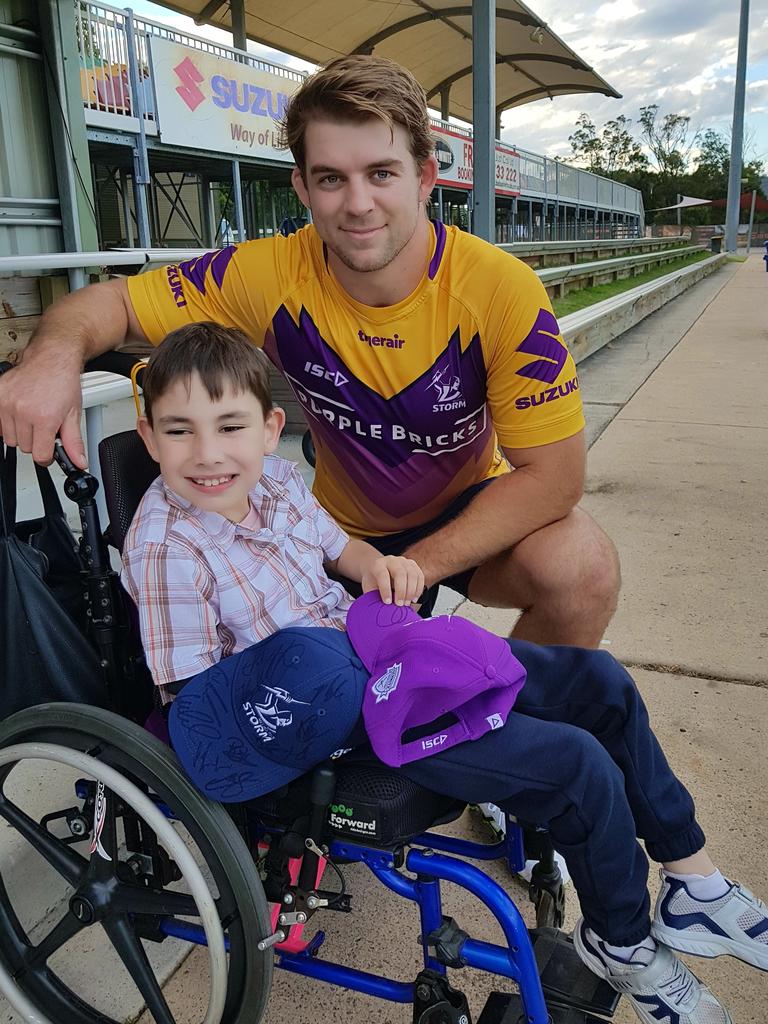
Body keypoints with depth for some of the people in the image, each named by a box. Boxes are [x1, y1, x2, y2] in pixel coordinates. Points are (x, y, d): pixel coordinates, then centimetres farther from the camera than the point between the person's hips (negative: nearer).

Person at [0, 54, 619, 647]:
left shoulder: (503, 291, -25)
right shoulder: (271, 276, -20)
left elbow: (552, 475, -22)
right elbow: (114, 302, -9)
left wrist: (416, 567, -28)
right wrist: (57, 353, -34)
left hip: (471, 516, -1)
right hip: (344, 530, 2)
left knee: (582, 567, -28)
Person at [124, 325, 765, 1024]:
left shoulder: (274, 477, 0)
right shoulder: (166, 548, -20)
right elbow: (191, 702, -16)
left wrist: (378, 564, -5)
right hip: (342, 716, -8)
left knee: (599, 681, 6)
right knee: (578, 766, -16)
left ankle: (694, 881, 25)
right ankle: (623, 944, 16)